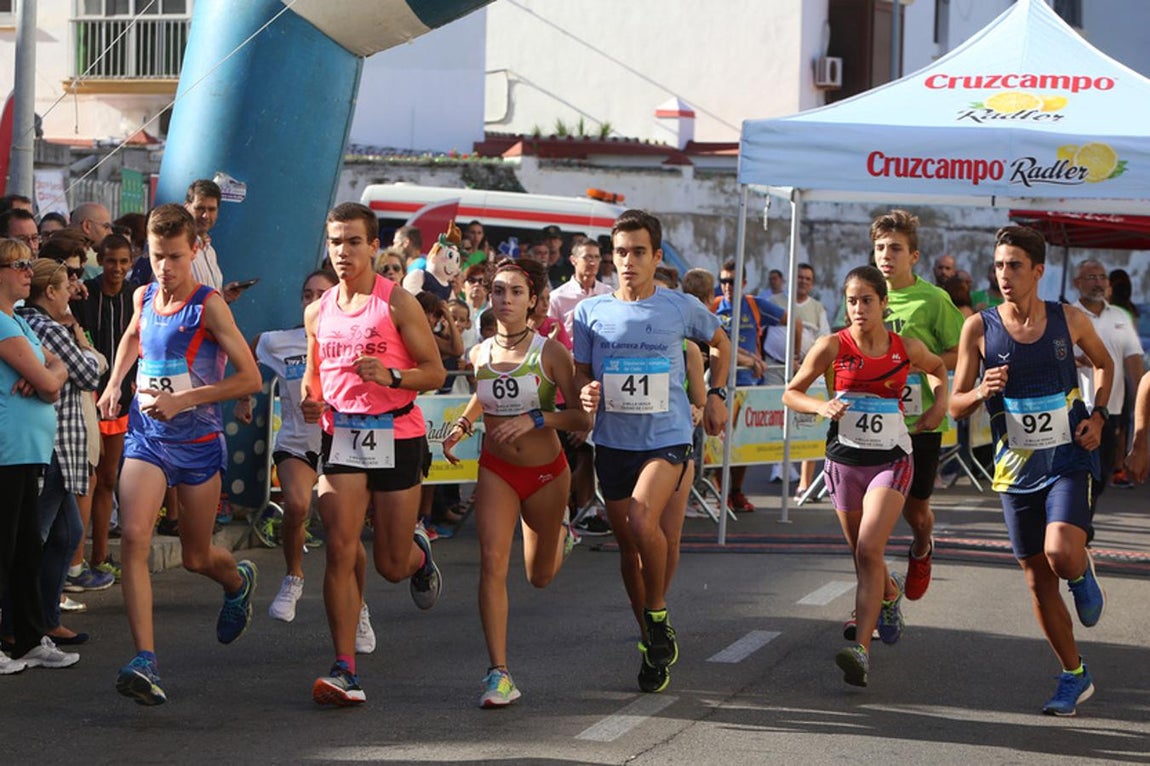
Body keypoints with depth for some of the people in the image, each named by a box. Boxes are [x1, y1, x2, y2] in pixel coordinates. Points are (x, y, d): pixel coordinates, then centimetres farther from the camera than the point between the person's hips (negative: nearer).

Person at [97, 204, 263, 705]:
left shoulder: (209, 306, -13)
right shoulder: (143, 297, 4)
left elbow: (250, 379, -16)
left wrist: (183, 400, -22)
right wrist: (114, 383, 16)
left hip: (198, 440, -3)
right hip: (146, 436, 3)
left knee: (197, 558, 12)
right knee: (134, 537, -20)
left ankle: (238, 581, 50)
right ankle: (145, 661, -24)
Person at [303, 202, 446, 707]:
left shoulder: (397, 303, -5)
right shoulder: (318, 311, 9)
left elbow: (435, 372, -4)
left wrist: (391, 376, -23)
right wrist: (309, 400, 1)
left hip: (396, 436, -3)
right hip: (340, 436, 3)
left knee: (391, 565, 5)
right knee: (340, 550, -13)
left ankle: (418, 554, 45)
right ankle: (345, 671, -13)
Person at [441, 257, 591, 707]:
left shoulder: (550, 352, -13)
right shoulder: (479, 354, -2)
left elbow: (582, 418, -14)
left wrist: (537, 419, -28)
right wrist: (462, 425, 4)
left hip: (547, 472, -2)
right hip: (496, 471, 2)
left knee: (540, 576, 16)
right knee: (492, 563, -18)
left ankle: (560, 537, 54)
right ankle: (499, 675, -18)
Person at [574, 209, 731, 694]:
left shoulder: (682, 308, 0)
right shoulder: (591, 312, 2)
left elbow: (720, 343, 19)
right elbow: (580, 374, 8)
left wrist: (716, 394, 10)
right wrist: (586, 393, -14)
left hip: (668, 438, -3)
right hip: (613, 441, 3)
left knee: (643, 521, -27)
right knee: (628, 545, 9)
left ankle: (658, 614, -5)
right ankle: (650, 639, 26)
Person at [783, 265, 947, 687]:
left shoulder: (907, 348, 0)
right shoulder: (833, 346, -5)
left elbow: (938, 367, 24)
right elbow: (791, 393, 2)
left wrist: (940, 399, 5)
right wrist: (821, 406, -16)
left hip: (891, 459, -2)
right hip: (845, 459, 2)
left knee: (869, 550, -19)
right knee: (862, 555, 14)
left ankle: (861, 648, -24)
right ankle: (890, 593, 50)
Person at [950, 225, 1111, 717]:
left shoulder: (1069, 320, -4)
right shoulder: (979, 328, -5)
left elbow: (1103, 363, 17)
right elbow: (956, 406, 1)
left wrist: (1097, 415, 2)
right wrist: (982, 392, -21)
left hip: (1069, 460, -2)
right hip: (1016, 468, 2)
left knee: (1061, 553, -26)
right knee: (1038, 581, 7)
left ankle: (1083, 575, 12)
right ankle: (1074, 677, 22)